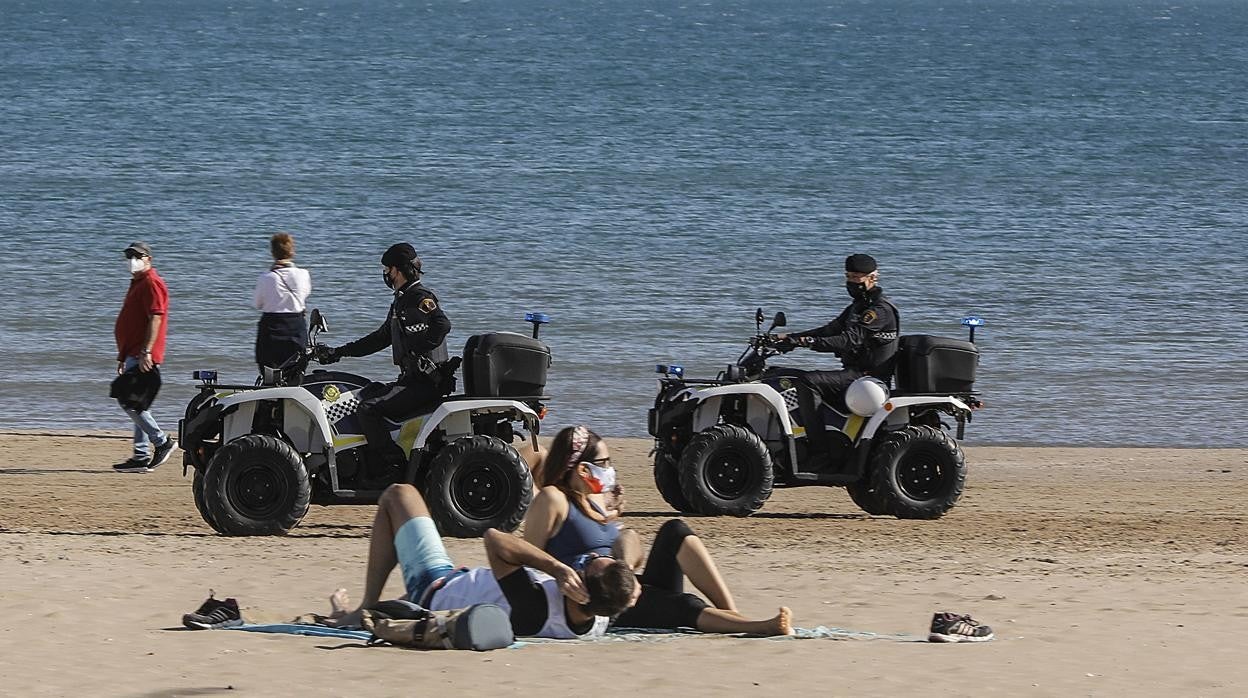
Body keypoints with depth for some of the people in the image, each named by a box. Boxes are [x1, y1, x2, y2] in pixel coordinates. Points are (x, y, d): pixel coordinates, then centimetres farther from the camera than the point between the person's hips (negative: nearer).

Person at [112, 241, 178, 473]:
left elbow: (155, 318, -19)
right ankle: (141, 457, 9)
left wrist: (146, 352, -26)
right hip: (134, 356, 11)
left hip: (143, 357, -11)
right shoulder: (137, 284, 23)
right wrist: (123, 357, 26)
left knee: (130, 402, -14)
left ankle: (161, 442, -7)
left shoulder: (151, 284, -10)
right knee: (135, 404, 8)